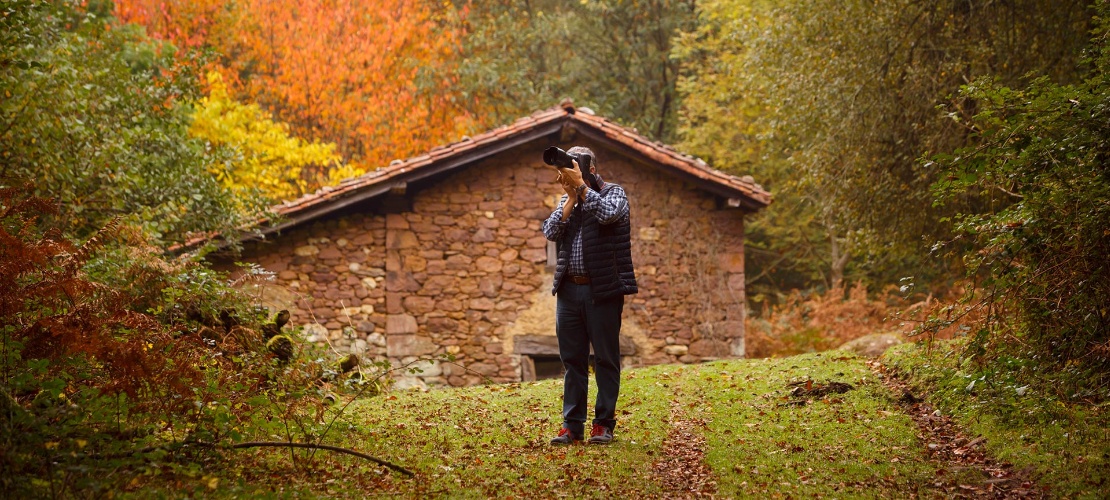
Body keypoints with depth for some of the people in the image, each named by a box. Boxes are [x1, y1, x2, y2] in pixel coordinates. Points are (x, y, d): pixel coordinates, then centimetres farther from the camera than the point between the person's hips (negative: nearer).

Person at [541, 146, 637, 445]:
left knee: (606, 359, 1)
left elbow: (608, 213, -21)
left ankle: (604, 423, 8)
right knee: (572, 359, 6)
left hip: (603, 290, -4)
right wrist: (571, 197, -5)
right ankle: (572, 424, 10)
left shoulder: (614, 192, 1)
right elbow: (550, 232, 0)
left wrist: (581, 186, -15)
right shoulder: (566, 200, 14)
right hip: (568, 289, 5)